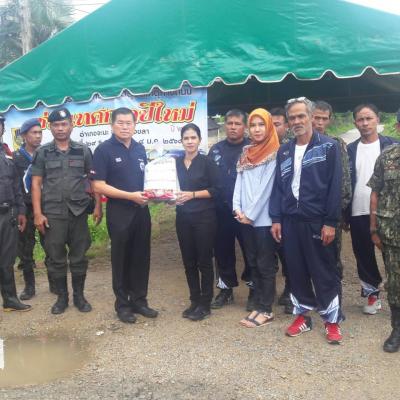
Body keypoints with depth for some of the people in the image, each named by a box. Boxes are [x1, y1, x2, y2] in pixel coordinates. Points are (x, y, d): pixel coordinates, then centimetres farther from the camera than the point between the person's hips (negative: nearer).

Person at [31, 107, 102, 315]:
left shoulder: (83, 151, 4)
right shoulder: (42, 153, 3)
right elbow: (36, 184, 2)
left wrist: (98, 207, 0)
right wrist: (37, 213, -6)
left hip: (78, 212, 0)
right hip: (52, 213, 0)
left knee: (79, 257, 7)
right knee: (56, 258, 7)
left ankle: (79, 295, 21)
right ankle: (62, 296, 21)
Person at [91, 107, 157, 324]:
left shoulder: (140, 149, 10)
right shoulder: (104, 150, -7)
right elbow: (98, 185, -13)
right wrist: (130, 196, -18)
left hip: (141, 210, 5)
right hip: (119, 211, -5)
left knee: (141, 257, 10)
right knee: (121, 258, 5)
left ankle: (139, 300, 23)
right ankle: (122, 304, 18)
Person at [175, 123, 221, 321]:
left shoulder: (207, 162, -4)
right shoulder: (176, 162, 8)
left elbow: (216, 190, -8)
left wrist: (192, 194, -16)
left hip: (204, 217, -4)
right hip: (183, 218, 5)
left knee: (204, 261, 2)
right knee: (189, 261, 10)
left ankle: (205, 304, 12)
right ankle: (194, 300, 23)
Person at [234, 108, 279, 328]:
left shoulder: (274, 154, -7)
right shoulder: (246, 153, 13)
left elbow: (267, 187, -12)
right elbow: (239, 182, 9)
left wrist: (251, 214, -12)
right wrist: (238, 208, -4)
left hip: (264, 218, -6)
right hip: (245, 218, 7)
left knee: (266, 265, 1)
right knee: (253, 264, 12)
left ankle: (266, 310, 10)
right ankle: (258, 306, 21)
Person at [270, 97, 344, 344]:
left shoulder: (329, 146, -4)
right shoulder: (284, 152, 11)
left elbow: (335, 186, -8)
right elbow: (278, 186, 11)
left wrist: (330, 222, -13)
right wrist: (276, 219, 4)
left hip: (317, 221, -4)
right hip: (290, 221, 5)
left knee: (324, 273, 3)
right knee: (296, 271, 12)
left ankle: (332, 319, 17)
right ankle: (303, 315, 26)